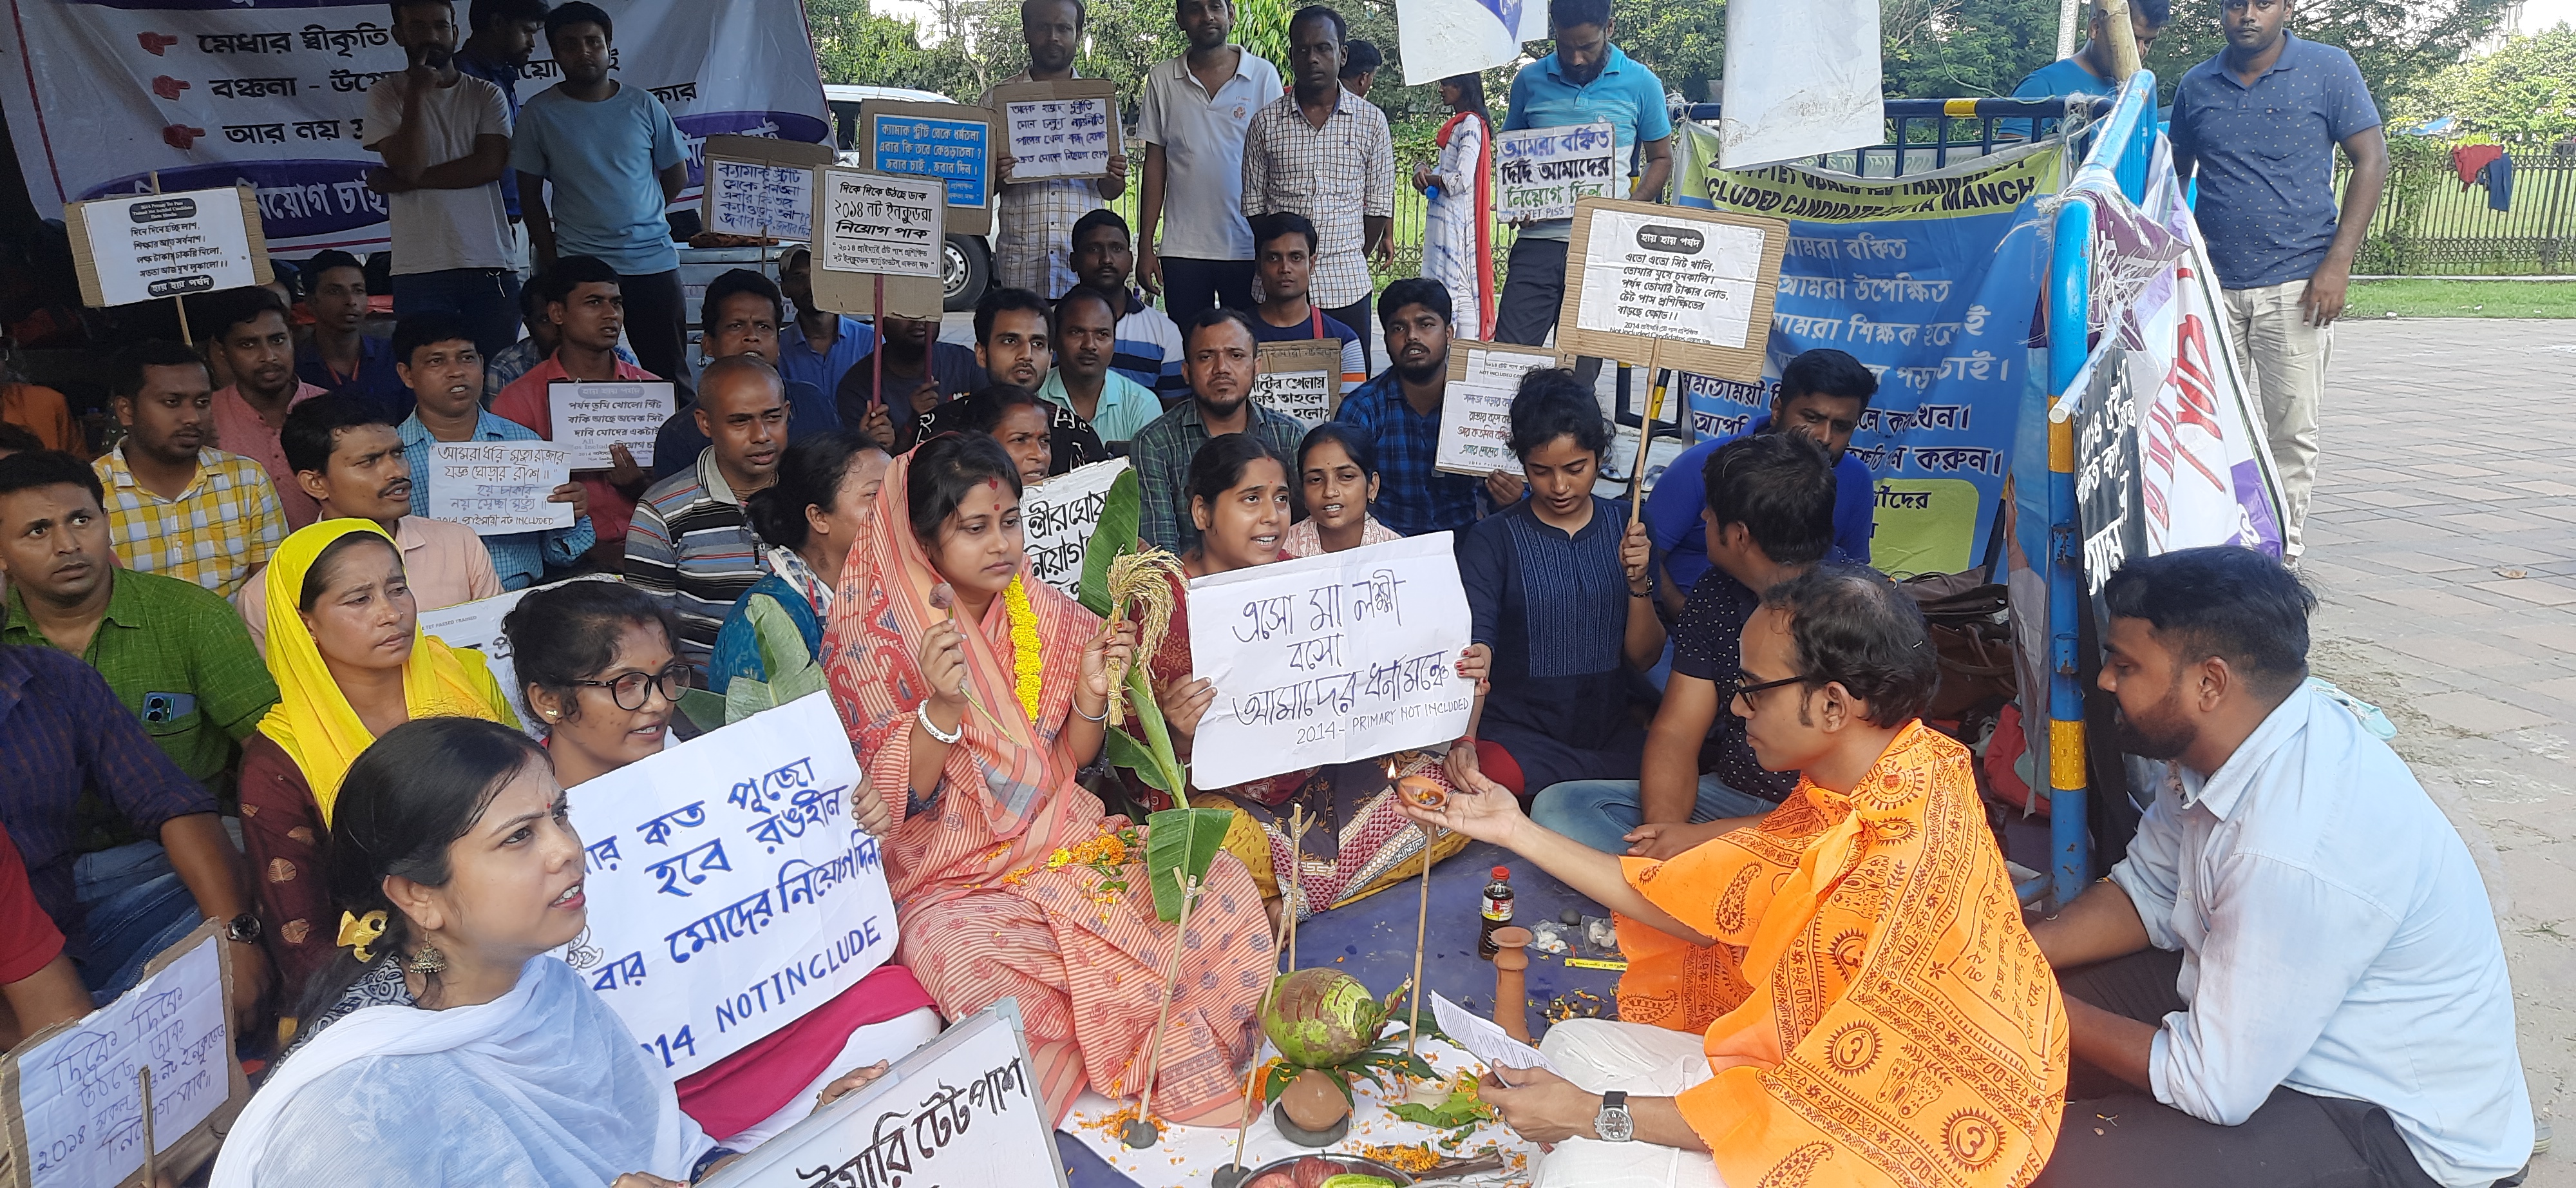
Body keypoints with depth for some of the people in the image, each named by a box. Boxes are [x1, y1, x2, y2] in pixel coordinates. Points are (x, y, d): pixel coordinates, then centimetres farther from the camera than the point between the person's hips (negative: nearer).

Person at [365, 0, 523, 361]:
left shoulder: (486, 95, 10)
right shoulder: (385, 94, 7)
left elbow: (490, 165, -5)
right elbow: (408, 165, -7)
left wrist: (406, 182, -5)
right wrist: (417, 92, -7)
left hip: (491, 264, 1)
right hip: (420, 268, -1)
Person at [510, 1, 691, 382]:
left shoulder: (644, 105, 4)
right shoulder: (539, 112, 2)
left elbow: (677, 175, 14)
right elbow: (530, 195, 5)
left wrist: (638, 218, 10)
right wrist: (553, 261, -1)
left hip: (654, 261, 1)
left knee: (668, 372, 4)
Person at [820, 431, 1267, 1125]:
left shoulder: (1042, 617, 4)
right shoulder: (874, 641, -8)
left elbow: (1063, 769, 9)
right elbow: (891, 802, -10)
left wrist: (1091, 693, -11)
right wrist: (941, 706, -27)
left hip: (1059, 840, 5)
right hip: (951, 875, -4)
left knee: (1222, 889, -17)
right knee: (973, 961, -38)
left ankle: (1181, 1071, 1)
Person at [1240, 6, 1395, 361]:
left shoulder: (1371, 121, 5)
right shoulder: (1266, 122, 5)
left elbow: (1379, 204, 8)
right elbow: (1253, 205, 8)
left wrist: (1357, 259, 6)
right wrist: (1270, 266, 4)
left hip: (1347, 287, 0)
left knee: (1353, 384, 1)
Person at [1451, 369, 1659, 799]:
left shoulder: (1626, 529, 6)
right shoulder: (1492, 539, -4)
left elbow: (1644, 659, 7)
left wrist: (1638, 582, -11)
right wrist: (1463, 740, -34)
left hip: (1611, 732, 2)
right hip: (1519, 735, -1)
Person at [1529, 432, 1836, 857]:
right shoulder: (1714, 598, 7)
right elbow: (1676, 732, 4)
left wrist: (1707, 837, -22)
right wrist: (1664, 828, -17)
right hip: (1725, 793, 8)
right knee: (1559, 805, -12)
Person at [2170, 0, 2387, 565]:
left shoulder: (2328, 69, 3)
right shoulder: (2195, 86, 11)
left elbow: (2371, 161, 0)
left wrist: (2337, 263, -9)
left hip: (2294, 285, -2)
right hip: (2212, 285, 2)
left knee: (2293, 429, -1)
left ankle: (2283, 556, 8)